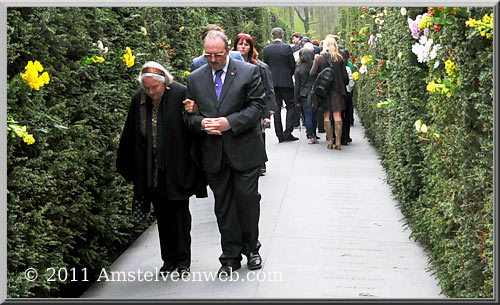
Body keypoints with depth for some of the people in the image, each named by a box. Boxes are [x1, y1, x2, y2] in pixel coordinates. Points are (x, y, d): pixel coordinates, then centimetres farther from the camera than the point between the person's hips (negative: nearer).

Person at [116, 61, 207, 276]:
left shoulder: (181, 95, -11)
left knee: (179, 212, 2)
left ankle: (183, 260, 13)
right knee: (162, 214, 10)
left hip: (176, 168, -4)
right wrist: (128, 168, 13)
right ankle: (169, 259, 21)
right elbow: (131, 135, 10)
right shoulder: (138, 100, 2)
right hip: (151, 169, 4)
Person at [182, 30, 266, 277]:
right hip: (214, 155, 3)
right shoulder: (195, 79, 8)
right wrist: (201, 122, -13)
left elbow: (257, 106, -7)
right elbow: (189, 115, 10)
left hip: (244, 151, -3)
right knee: (223, 206, 8)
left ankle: (251, 249, 24)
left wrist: (230, 122, -18)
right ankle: (230, 257, 17)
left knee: (247, 199, 4)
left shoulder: (249, 72, -2)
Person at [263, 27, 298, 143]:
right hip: (286, 81, -3)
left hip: (272, 82, 3)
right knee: (291, 106, 6)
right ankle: (288, 133, -4)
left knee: (276, 108, 6)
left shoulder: (266, 49, 1)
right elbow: (293, 65, -3)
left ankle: (280, 135, 5)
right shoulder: (287, 48, -8)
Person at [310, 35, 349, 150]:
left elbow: (312, 73, -7)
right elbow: (345, 76, 1)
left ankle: (330, 142, 4)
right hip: (337, 89, 1)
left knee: (326, 115, 6)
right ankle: (338, 142, -3)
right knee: (337, 115, 1)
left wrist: (315, 61, 9)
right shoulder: (340, 58, -2)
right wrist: (344, 85, 18)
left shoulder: (319, 58, -6)